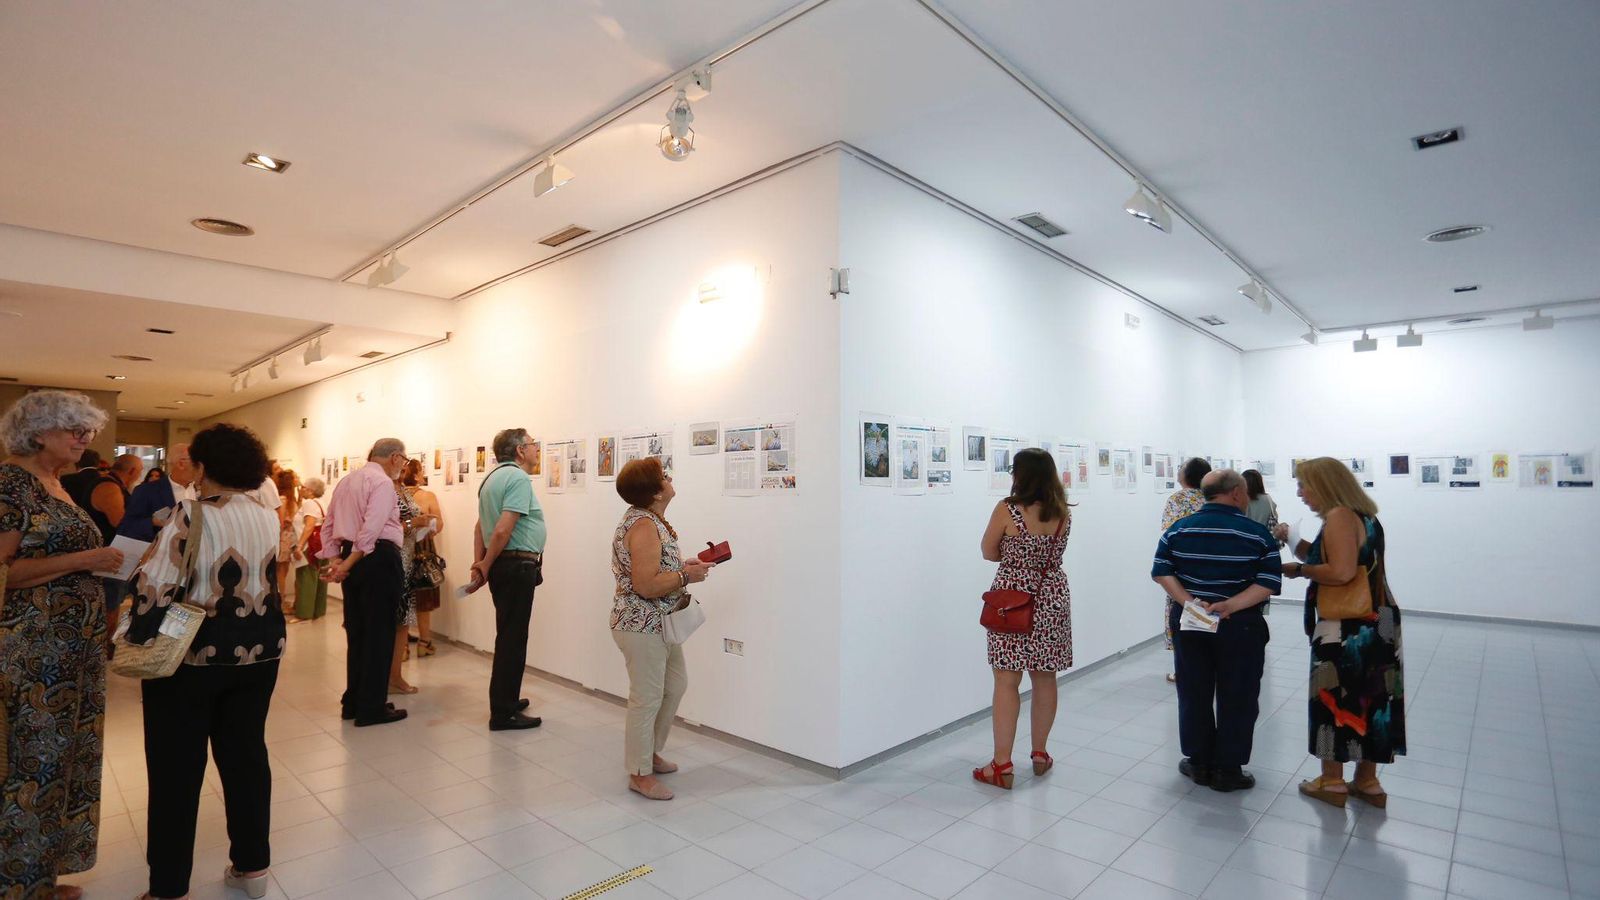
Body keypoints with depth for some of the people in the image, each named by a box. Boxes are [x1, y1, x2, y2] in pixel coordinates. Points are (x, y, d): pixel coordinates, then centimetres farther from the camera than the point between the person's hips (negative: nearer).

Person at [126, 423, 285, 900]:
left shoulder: (191, 517, -15)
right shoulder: (269, 519, 3)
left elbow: (155, 587, -18)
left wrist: (137, 643, -6)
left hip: (192, 656, -5)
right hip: (259, 651, 5)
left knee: (176, 767, 9)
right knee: (246, 754, 14)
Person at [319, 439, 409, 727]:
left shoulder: (346, 480, 17)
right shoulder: (382, 482, -11)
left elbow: (328, 524, 17)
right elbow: (371, 529, -21)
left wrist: (335, 559, 9)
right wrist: (348, 564, -16)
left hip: (351, 559, 9)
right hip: (379, 559, -9)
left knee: (356, 631, 16)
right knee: (379, 633, 0)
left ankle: (353, 702, 26)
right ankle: (371, 708, 7)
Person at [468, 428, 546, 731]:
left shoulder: (493, 478, 14)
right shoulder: (519, 479, -16)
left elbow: (480, 526, 14)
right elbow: (502, 530, -22)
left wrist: (479, 564, 10)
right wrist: (485, 567, -10)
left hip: (501, 565, 10)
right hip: (517, 565, -10)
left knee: (508, 637, 19)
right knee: (512, 639, -2)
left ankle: (506, 701, 31)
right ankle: (503, 714, 7)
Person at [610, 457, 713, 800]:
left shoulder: (651, 519, 9)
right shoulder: (643, 526, -24)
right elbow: (646, 585, -30)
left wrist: (684, 565, 6)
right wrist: (687, 576, -18)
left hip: (660, 624, 11)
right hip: (641, 627, -11)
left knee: (675, 685, 21)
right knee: (647, 699, 3)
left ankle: (650, 751, 37)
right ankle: (639, 773, 20)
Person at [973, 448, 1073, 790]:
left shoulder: (1007, 510, -15)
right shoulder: (1064, 512, -1)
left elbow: (989, 553, -3)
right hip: (1052, 598, 5)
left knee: (1007, 683, 1)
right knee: (1045, 679, 15)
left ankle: (1002, 766, 6)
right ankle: (1040, 754, 29)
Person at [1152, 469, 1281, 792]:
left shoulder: (1178, 529, 0)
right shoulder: (1257, 533, -7)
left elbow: (1162, 572, -7)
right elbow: (1269, 582, -14)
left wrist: (1187, 601, -12)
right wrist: (1230, 606, -18)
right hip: (1240, 627, -2)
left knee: (1194, 695, 13)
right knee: (1236, 699, 9)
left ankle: (1199, 763, 24)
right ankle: (1228, 770, 18)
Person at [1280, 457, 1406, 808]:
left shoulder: (1339, 516, -17)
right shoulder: (1364, 516, 12)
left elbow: (1341, 572, -26)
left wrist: (1298, 569, -13)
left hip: (1347, 629, -9)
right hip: (1375, 623, 9)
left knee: (1335, 699, 4)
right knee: (1367, 698, 16)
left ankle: (1332, 782, 16)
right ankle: (1367, 782, 27)